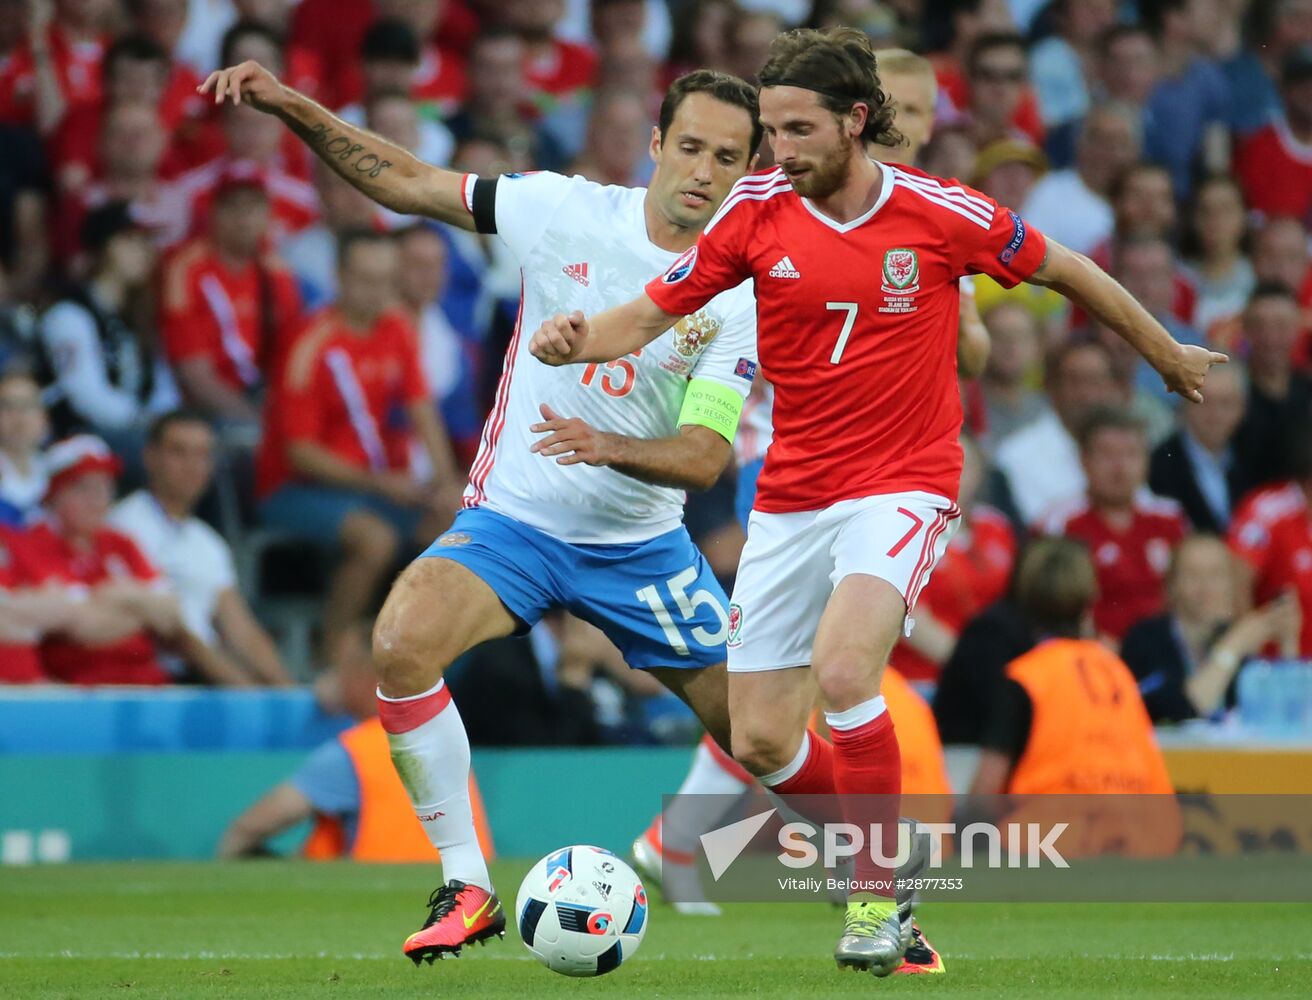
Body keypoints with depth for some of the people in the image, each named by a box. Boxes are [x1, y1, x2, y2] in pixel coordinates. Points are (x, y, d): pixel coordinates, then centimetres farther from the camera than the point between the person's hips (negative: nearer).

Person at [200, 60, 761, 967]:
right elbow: (406, 182, 0)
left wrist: (609, 446, -36)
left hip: (640, 543, 0)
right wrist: (293, 109, -10)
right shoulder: (565, 210, -8)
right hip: (513, 517, 0)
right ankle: (467, 890, -17)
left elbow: (706, 457, -17)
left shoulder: (740, 296, -10)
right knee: (402, 643, -28)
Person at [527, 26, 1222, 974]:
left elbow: (1064, 270, 6)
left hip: (903, 487, -4)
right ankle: (875, 845, 31)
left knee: (842, 666, -30)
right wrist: (576, 338, -22)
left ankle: (879, 896, -13)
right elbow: (647, 315, 1)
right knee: (759, 743, 1)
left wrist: (1169, 353, 19)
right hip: (791, 498, 4)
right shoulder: (756, 211, -2)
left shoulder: (940, 214, -9)